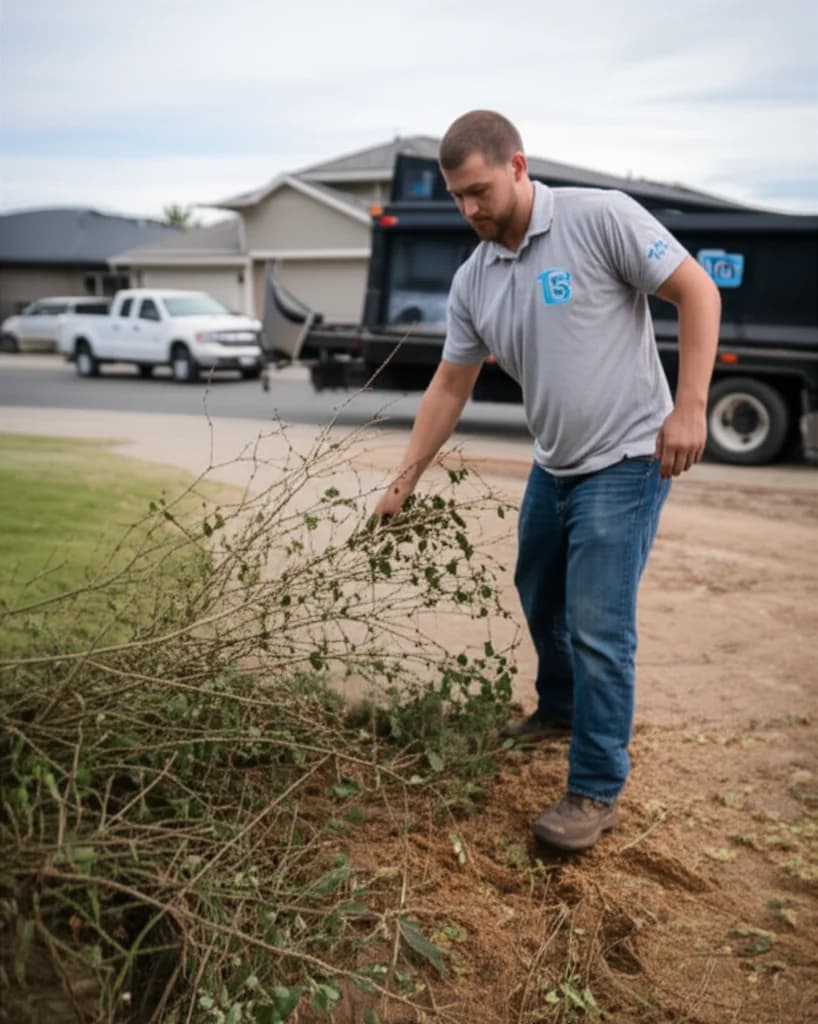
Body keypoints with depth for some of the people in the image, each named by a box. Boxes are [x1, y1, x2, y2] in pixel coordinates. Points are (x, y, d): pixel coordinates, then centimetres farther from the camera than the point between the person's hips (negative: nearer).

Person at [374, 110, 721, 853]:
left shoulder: (600, 218, -14)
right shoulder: (472, 281, 4)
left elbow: (697, 291, -12)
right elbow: (450, 387, 9)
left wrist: (689, 408, -20)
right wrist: (405, 480, 7)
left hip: (625, 461, -7)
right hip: (552, 466, 7)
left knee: (599, 626, -8)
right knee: (540, 599, 21)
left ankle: (597, 791, 7)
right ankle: (561, 709, 46)